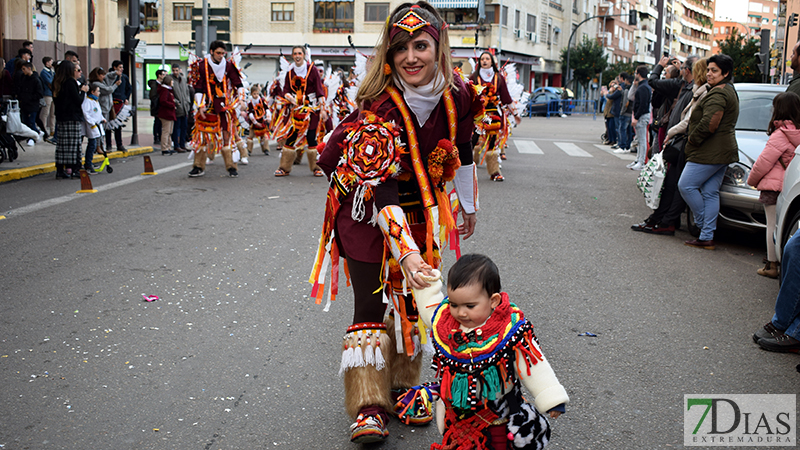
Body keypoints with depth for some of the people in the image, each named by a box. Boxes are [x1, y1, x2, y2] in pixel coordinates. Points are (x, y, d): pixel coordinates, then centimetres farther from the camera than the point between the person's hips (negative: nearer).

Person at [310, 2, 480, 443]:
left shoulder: (458, 95, -14)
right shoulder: (377, 108, -30)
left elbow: (462, 151, 6)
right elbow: (381, 190, -34)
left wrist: (470, 207, 17)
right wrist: (405, 253, -43)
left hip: (420, 207, 5)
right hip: (366, 208, -4)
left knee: (412, 298, 7)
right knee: (370, 304, -9)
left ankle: (404, 388, 23)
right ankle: (368, 406, -1)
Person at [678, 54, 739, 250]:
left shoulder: (718, 93, -15)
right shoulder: (730, 90, 20)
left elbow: (709, 124, -24)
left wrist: (692, 141, -11)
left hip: (710, 152, -10)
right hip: (723, 151, 10)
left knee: (686, 185, -3)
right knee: (710, 192, 8)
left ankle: (703, 224, 7)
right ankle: (707, 237, 8)